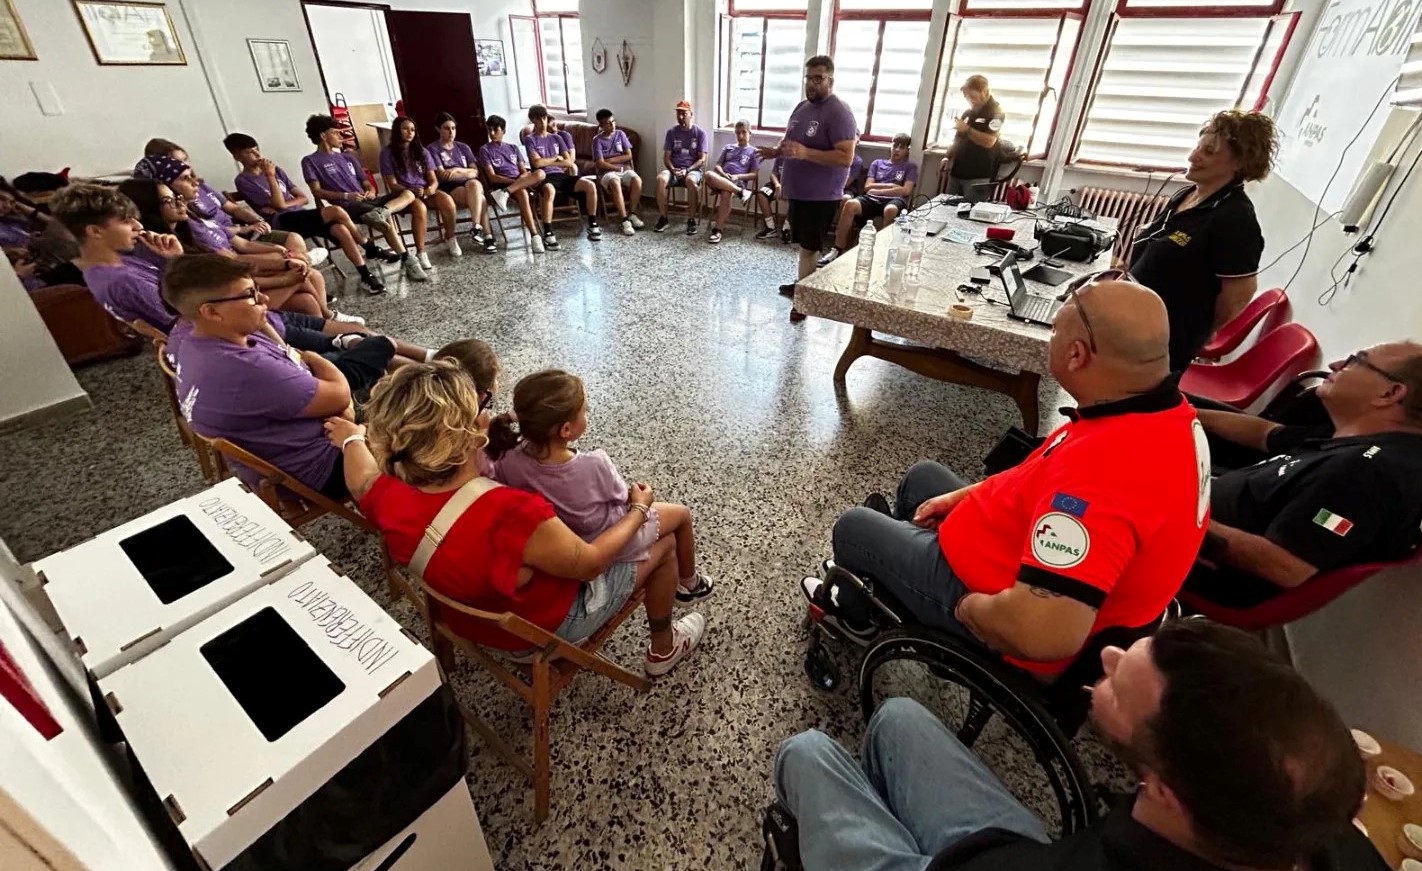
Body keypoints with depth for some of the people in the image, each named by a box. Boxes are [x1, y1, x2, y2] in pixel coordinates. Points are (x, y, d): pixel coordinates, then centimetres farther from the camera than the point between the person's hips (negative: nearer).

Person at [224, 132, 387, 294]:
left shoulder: (276, 170, 20)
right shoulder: (243, 181, 3)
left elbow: (304, 198, 13)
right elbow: (279, 204, -8)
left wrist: (283, 205, -2)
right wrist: (270, 177, -7)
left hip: (301, 217, 5)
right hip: (283, 222, -5)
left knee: (340, 229, -27)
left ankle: (366, 276, -26)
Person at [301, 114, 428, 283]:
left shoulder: (348, 157, 29)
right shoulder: (310, 161, 10)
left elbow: (367, 183, 24)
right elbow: (317, 192, -2)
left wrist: (371, 191, -1)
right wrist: (346, 196, -15)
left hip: (366, 201, 6)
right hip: (346, 206, -6)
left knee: (408, 194, -14)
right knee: (386, 219, -34)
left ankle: (380, 212, -43)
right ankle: (408, 262, -37)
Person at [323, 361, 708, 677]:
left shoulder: (390, 500, -23)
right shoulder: (515, 514, -44)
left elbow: (362, 475, 2)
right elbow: (589, 563, -27)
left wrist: (353, 437, 24)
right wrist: (638, 509, -10)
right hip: (547, 624, -6)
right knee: (663, 540, 9)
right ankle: (663, 649, 34)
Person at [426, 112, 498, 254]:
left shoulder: (463, 147, 18)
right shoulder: (432, 149, 4)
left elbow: (475, 172, 7)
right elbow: (442, 176, -7)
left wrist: (457, 170, -10)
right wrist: (466, 173, -5)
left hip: (470, 186, 3)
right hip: (449, 190, -3)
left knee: (474, 184, -36)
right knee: (479, 197, -33)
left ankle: (477, 228, -37)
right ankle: (488, 236, -35)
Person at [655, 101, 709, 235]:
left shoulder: (700, 133, 1)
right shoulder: (671, 132, 8)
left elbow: (702, 159, -4)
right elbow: (666, 157, 6)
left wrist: (687, 170, -20)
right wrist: (672, 169, -16)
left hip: (693, 169, -2)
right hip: (674, 169, 2)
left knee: (691, 180, -39)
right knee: (661, 178, -31)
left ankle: (691, 220, -27)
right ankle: (663, 218, -20)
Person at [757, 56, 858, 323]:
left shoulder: (839, 113, -17)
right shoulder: (802, 106, 11)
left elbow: (846, 158, -24)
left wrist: (805, 153, -31)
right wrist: (777, 151, 1)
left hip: (821, 195, -8)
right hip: (798, 190, 8)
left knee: (810, 247, -3)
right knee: (803, 243, 19)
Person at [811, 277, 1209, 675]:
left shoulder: (1103, 466, -41)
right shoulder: (1162, 410, -9)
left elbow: (1044, 635, -45)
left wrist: (966, 606, -24)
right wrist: (966, 496, 6)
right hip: (1031, 553, 9)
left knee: (853, 527, 9)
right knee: (923, 477, 25)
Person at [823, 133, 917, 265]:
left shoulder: (910, 166, 18)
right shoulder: (877, 163, 25)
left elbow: (906, 191, 2)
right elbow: (868, 187, 12)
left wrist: (879, 190, 0)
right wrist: (891, 185, 4)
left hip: (894, 200, -2)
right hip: (872, 199, 2)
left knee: (890, 210, -42)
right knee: (850, 204, -30)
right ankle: (837, 250, -30)